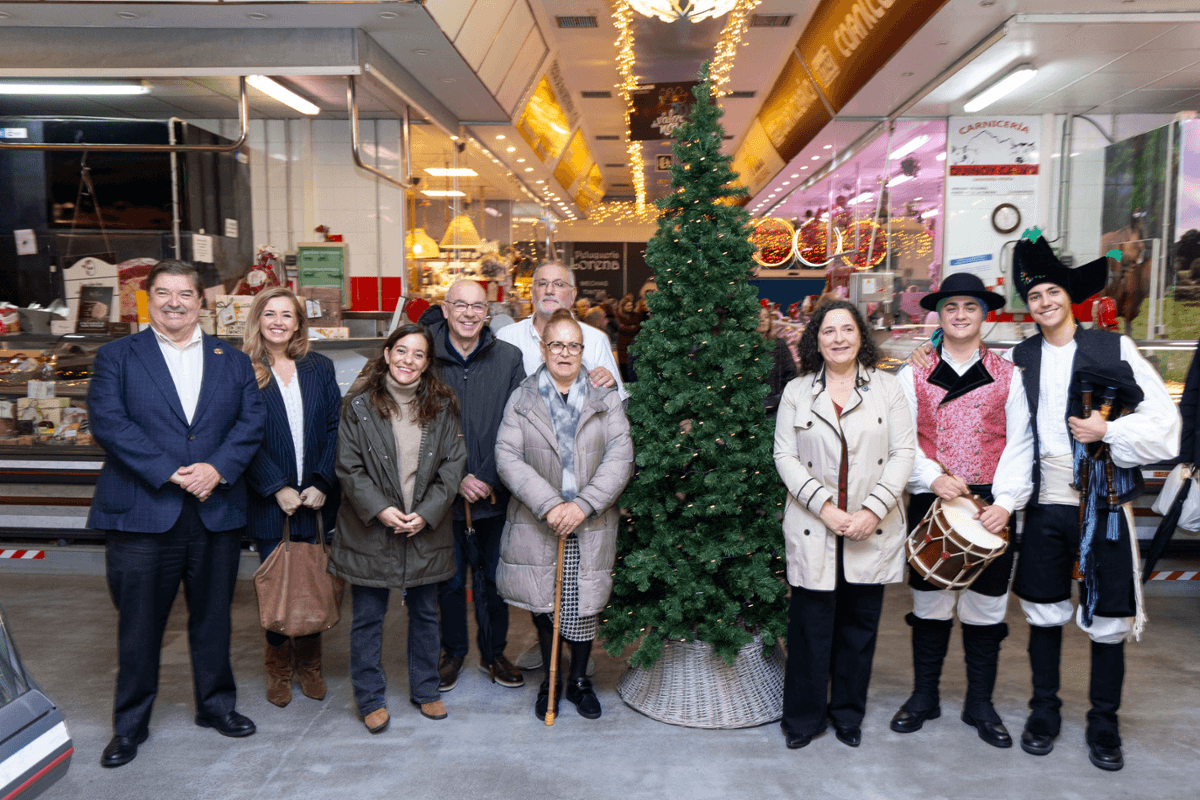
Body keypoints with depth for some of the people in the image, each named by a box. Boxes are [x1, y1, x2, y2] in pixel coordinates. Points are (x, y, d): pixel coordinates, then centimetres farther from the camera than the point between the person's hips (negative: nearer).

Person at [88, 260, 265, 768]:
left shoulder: (233, 361, 11)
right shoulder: (117, 356, 4)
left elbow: (251, 421, 0)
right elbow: (107, 421, -9)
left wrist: (217, 468, -16)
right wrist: (170, 473, -17)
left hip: (216, 512, 2)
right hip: (141, 513, -2)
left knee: (213, 617, 14)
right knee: (139, 625, 7)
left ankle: (216, 705, 32)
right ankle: (130, 725, 25)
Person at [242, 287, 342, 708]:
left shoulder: (319, 367, 7)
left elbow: (334, 428, 2)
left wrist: (322, 484, -8)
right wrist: (278, 488, -12)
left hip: (316, 496, 2)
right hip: (269, 500, -2)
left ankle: (308, 663, 27)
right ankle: (279, 668, 25)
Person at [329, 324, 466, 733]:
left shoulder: (442, 407, 2)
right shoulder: (360, 406, -3)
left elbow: (453, 465, 0)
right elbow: (349, 468, -5)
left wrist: (427, 512, -10)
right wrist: (379, 509, -15)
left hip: (426, 528, 2)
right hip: (371, 528, -2)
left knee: (425, 613, 14)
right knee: (368, 617, 7)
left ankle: (425, 690, 31)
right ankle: (370, 698, 24)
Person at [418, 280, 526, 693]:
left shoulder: (509, 358, -3)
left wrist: (490, 479, -12)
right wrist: (455, 479, -11)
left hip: (497, 493, 1)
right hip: (445, 493, 0)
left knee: (496, 579, 14)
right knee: (450, 580, 14)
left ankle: (493, 652, 33)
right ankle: (453, 651, 34)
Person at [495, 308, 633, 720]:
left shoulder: (605, 399, 3)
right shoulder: (522, 400, 3)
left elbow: (620, 458, -6)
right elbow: (508, 457, -7)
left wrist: (582, 505, -17)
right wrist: (548, 505, -18)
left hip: (590, 527, 0)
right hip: (538, 525, 0)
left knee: (584, 605, 8)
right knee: (542, 605, 9)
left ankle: (579, 679, 32)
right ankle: (549, 681, 32)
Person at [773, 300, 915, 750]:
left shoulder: (887, 388, 5)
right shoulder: (796, 392, 5)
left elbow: (904, 452, 0)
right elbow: (785, 456, 0)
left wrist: (873, 510, -12)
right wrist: (824, 507, -12)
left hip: (873, 529, 1)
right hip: (812, 530, -1)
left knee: (859, 625, 11)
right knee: (810, 625, 4)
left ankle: (848, 713, 29)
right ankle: (804, 717, 21)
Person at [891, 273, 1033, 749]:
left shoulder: (1009, 376, 6)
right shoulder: (913, 377, 6)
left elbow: (1019, 444, 1)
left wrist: (1005, 502, -11)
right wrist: (932, 477, -13)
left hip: (991, 508, 0)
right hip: (930, 502, 0)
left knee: (985, 606, 8)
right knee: (930, 603, 9)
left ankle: (980, 704, 24)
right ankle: (924, 697, 25)